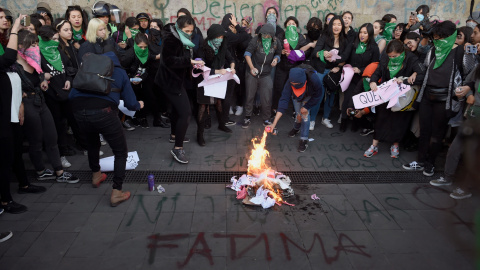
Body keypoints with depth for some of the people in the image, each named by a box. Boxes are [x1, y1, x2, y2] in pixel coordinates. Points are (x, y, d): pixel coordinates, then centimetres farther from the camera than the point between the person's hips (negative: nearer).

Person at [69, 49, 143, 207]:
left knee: (92, 145, 33)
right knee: (121, 152, 11)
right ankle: (116, 193, 7)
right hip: (104, 112, -4)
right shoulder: (120, 72, 18)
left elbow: (71, 95, 21)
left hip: (79, 110, 4)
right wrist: (139, 105, 34)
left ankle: (96, 176, 52)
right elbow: (130, 104, 12)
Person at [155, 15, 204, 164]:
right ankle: (177, 148, -9)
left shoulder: (184, 40, 10)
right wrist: (189, 61, -29)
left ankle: (174, 135, 47)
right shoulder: (171, 39, -19)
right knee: (185, 112, -16)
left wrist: (193, 64, 2)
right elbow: (169, 61, -27)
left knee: (177, 108, 25)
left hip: (177, 79, 11)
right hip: (170, 80, -11)